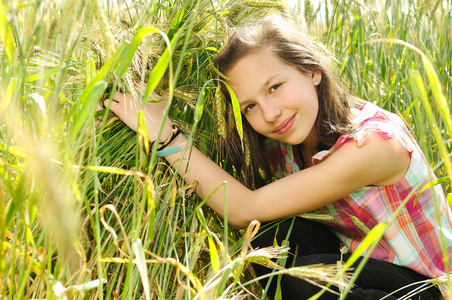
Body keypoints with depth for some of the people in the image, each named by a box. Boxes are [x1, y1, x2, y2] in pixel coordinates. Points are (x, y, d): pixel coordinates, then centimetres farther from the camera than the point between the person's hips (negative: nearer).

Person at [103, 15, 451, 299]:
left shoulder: (376, 142, -31)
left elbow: (245, 210, -30)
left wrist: (164, 132, -29)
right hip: (360, 265, 6)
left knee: (301, 272, -30)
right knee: (279, 233, -22)